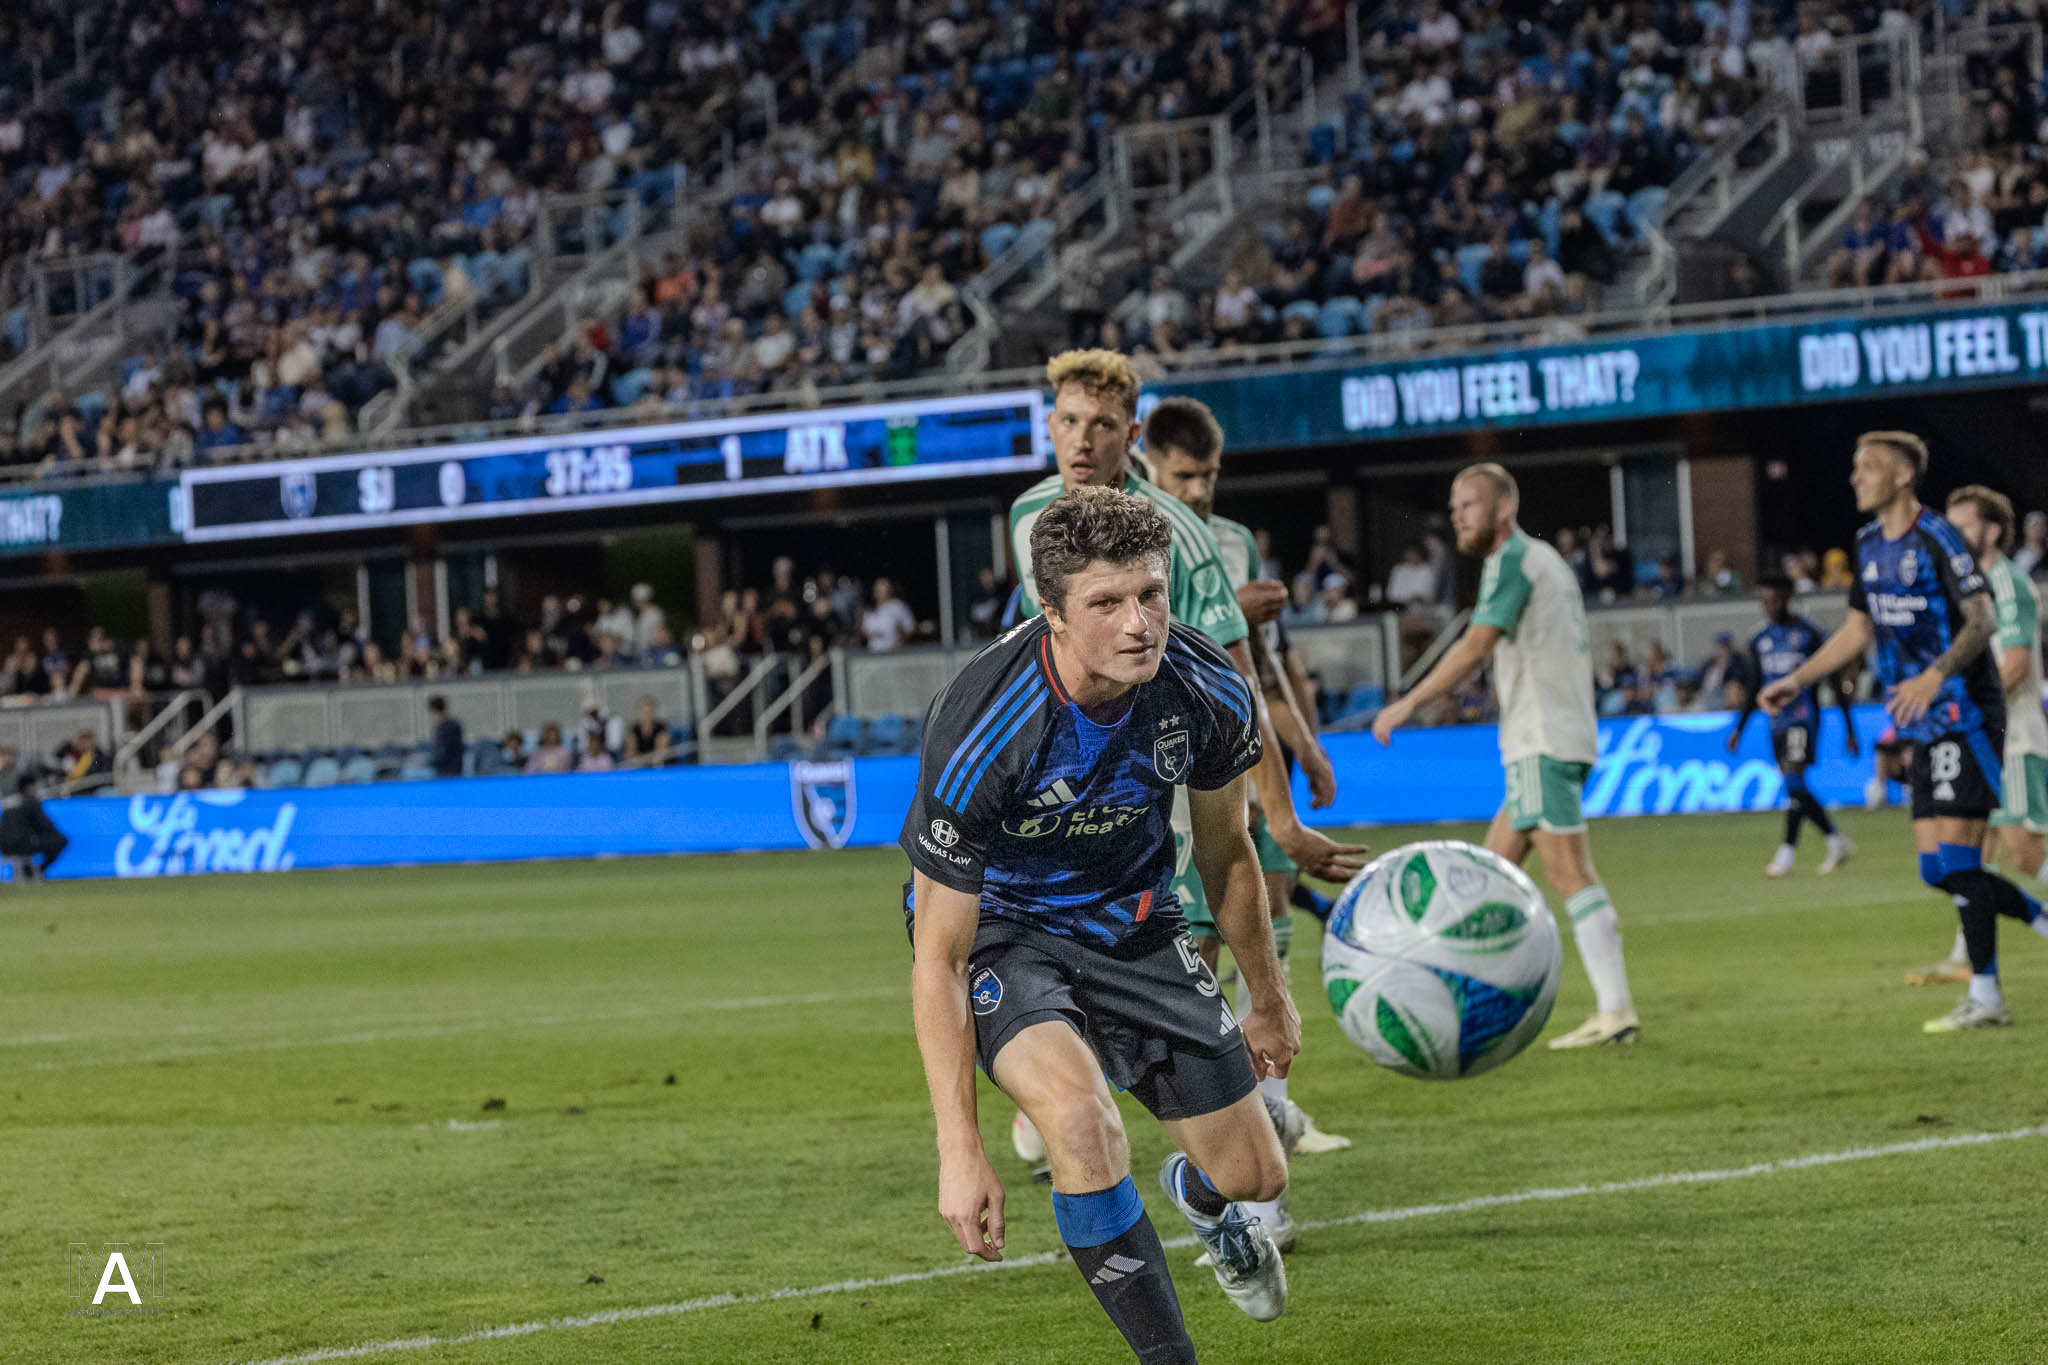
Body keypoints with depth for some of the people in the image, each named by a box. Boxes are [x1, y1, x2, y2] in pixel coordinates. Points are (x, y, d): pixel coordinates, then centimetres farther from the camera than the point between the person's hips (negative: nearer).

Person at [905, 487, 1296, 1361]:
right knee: (1079, 1114, -34)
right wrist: (959, 1150, -29)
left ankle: (1200, 1193, 47)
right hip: (995, 926, -4)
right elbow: (937, 959, -26)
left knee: (1255, 1175, 6)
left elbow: (1226, 855, 3)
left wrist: (1270, 1004, 16)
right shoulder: (977, 734, -33)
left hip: (1130, 919, 4)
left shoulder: (1210, 694, -19)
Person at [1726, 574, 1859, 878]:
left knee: (1794, 781, -18)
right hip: (1777, 723, 6)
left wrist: (1849, 730, -3)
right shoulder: (1760, 639, 12)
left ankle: (1787, 852, -18)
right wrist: (1739, 728, 16)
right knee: (1797, 790, 5)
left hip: (1803, 716, -6)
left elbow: (1835, 683, -2)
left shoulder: (1808, 634, -4)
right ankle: (1835, 841, 19)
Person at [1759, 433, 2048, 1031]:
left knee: (1956, 854, -11)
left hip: (1965, 714, -8)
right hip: (1925, 727, 8)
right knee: (1937, 868, 5)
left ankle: (1985, 996, -6)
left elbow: (1981, 621, -20)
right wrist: (1795, 681, 19)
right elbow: (1860, 629, 23)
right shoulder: (1870, 544, 13)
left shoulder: (1937, 539, -13)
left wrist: (1935, 676, -33)